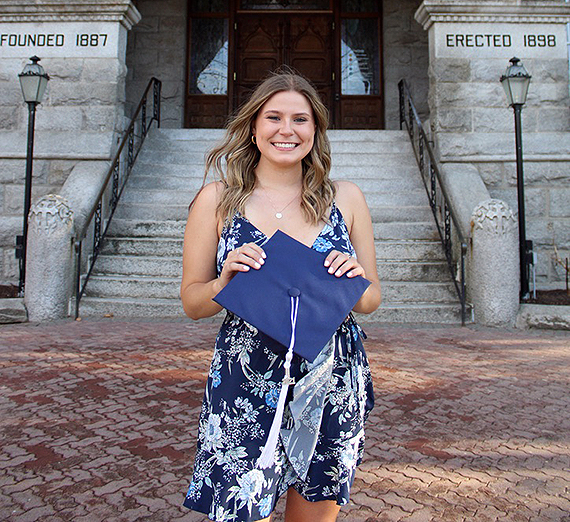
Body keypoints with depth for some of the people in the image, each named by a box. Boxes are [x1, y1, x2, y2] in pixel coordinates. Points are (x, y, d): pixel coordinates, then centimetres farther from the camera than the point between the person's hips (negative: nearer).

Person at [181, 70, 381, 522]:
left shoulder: (346, 198, 4)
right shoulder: (217, 200, -1)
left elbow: (371, 300, 10)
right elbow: (192, 302, 4)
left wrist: (355, 283, -12)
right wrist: (225, 282, -17)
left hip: (333, 388, 3)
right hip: (244, 392, -2)